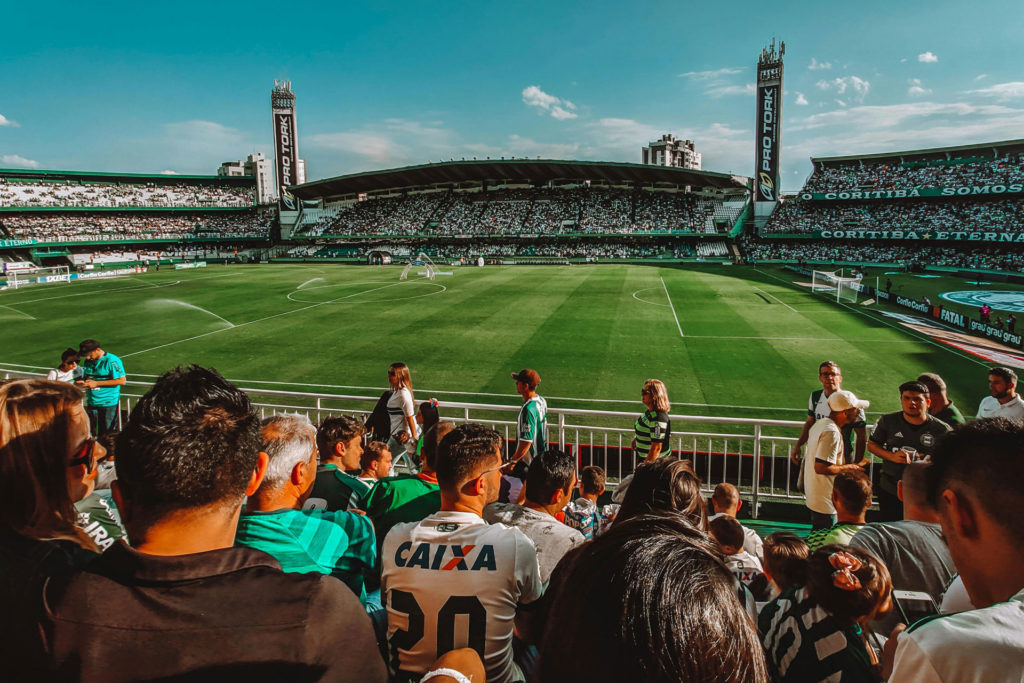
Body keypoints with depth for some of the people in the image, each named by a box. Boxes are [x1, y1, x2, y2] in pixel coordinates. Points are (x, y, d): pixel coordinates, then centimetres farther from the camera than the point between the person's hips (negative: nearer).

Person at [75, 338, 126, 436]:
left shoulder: (112, 361, -14)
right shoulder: (87, 361, 9)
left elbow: (122, 381, -19)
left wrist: (96, 383, -18)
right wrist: (82, 382, -2)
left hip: (108, 403, -7)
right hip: (91, 403, 7)